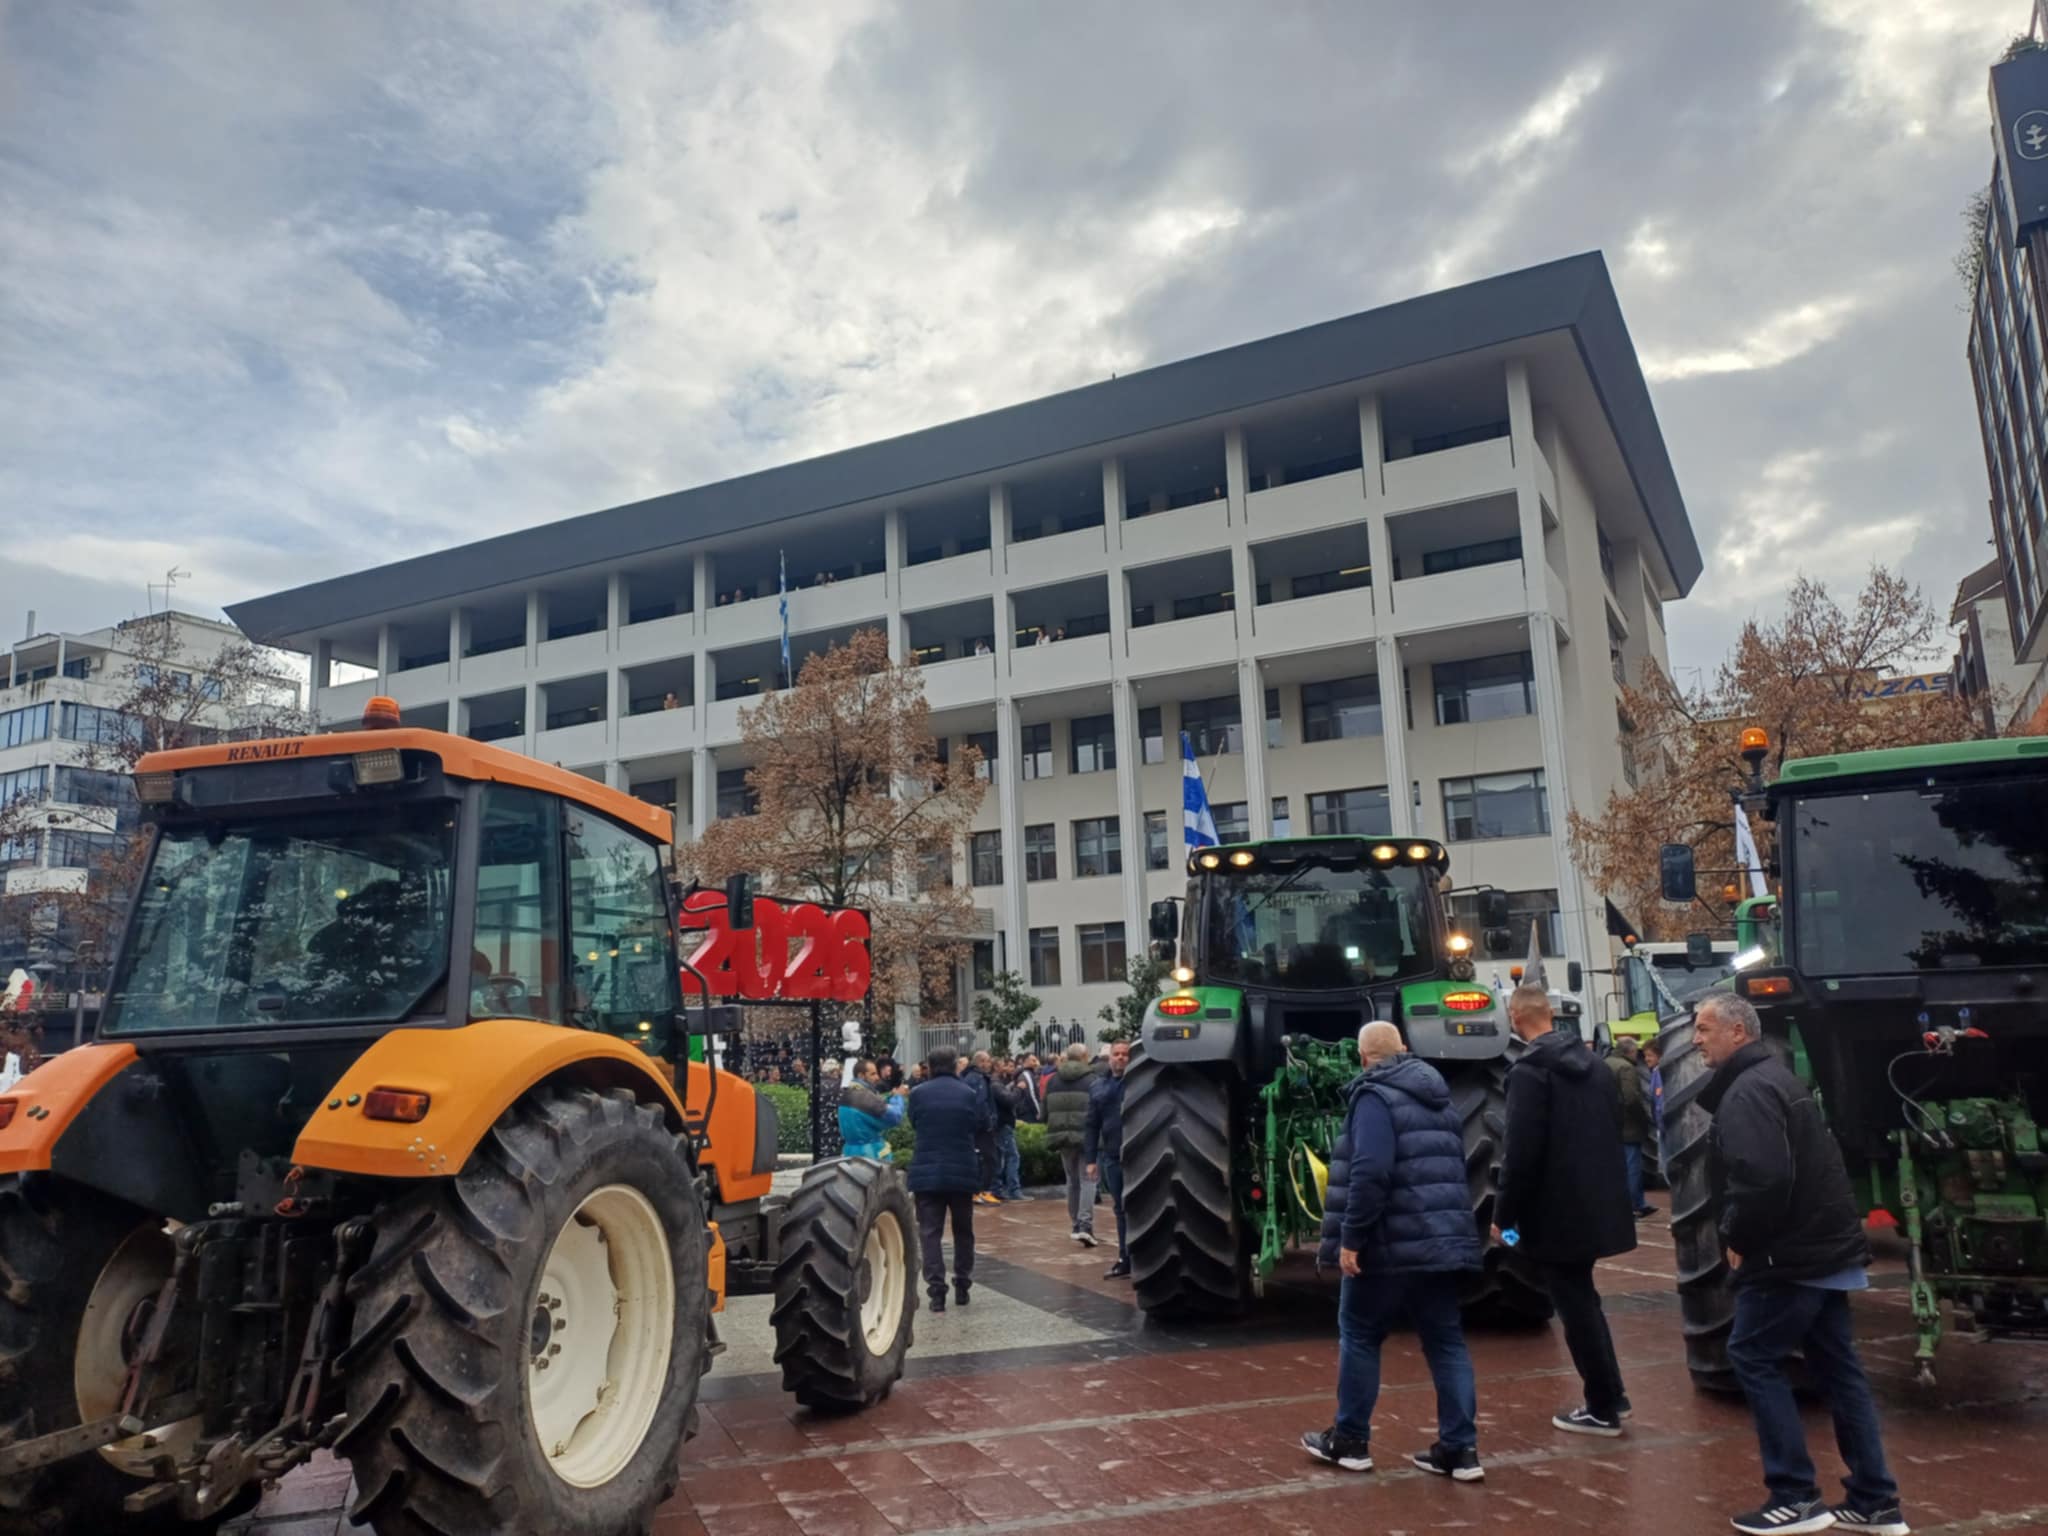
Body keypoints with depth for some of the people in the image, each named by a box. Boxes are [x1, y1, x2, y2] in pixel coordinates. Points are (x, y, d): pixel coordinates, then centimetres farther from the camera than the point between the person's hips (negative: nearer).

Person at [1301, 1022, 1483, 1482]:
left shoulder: (1375, 1095, -12)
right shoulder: (1440, 1096, 15)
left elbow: (1370, 1172, -23)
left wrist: (1351, 1236, -19)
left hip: (1392, 1242, -7)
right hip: (1442, 1239, 7)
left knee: (1359, 1336, 7)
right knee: (1446, 1341, 10)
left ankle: (1350, 1441, 16)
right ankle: (1460, 1449, 10)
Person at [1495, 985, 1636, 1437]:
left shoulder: (1529, 1072, -17)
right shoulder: (1593, 1064, 9)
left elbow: (1521, 1153, -21)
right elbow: (1615, 1130, 15)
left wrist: (1504, 1214, -11)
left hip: (1556, 1212, -8)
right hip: (1594, 1205, 8)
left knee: (1575, 1307, 4)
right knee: (1582, 1300, 21)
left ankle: (1602, 1409, 12)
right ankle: (1611, 1395, 29)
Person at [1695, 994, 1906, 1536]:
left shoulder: (1747, 1091, -17)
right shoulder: (1773, 1077, 16)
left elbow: (1762, 1178, -29)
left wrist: (1736, 1237, -14)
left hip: (1792, 1254, -10)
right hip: (1826, 1248, 10)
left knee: (1752, 1356, 0)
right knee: (1837, 1368, 14)